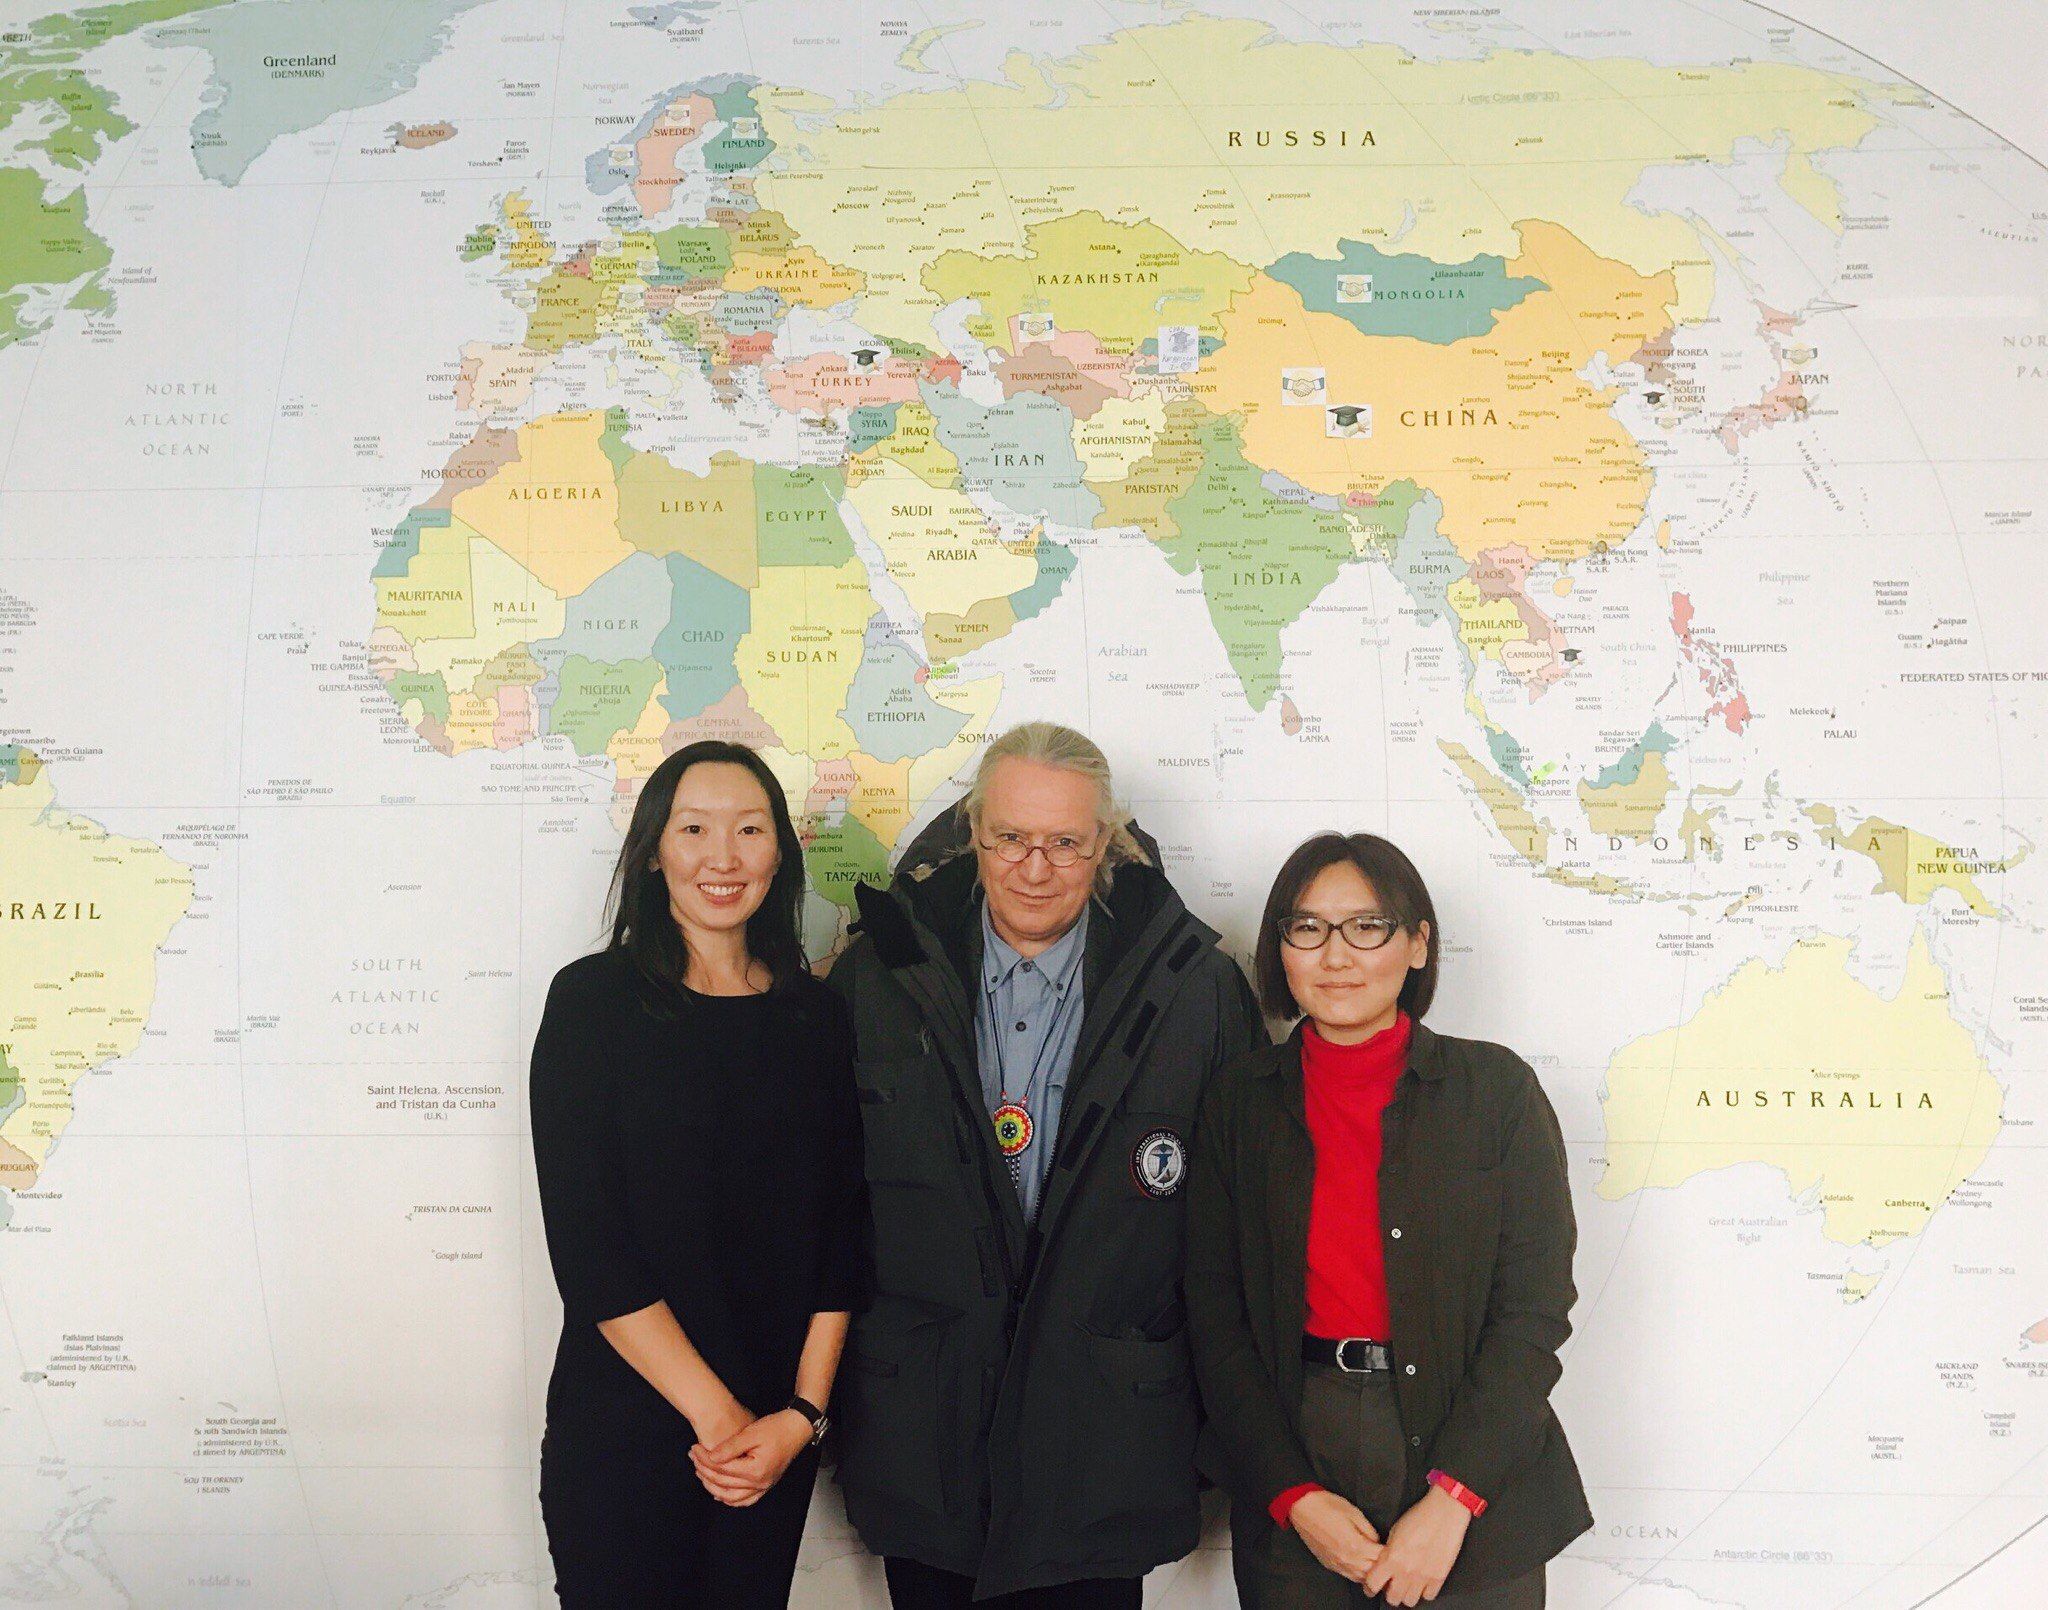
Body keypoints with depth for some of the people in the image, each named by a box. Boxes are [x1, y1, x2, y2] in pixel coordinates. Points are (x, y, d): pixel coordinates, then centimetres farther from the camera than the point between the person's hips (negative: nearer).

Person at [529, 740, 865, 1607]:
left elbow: (840, 1230, 4)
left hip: (779, 1433, 3)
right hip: (621, 1429, -3)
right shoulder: (594, 1001, -6)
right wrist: (715, 1413, -12)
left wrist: (802, 1413, -6)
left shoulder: (816, 1016, 4)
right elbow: (587, 1243, -11)